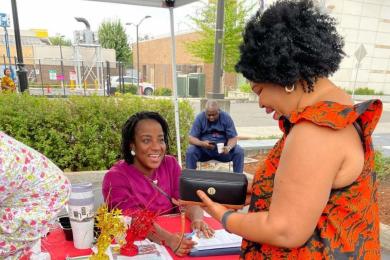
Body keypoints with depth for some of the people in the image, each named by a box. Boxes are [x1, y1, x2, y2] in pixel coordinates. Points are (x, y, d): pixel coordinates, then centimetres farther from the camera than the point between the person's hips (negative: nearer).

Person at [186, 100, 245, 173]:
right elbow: (192, 138, -11)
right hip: (204, 150, 0)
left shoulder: (226, 117, -7)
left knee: (239, 151, -24)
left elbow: (233, 138, -8)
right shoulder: (200, 118, -9)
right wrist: (202, 143, -33)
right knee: (190, 152, -28)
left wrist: (228, 147, -31)